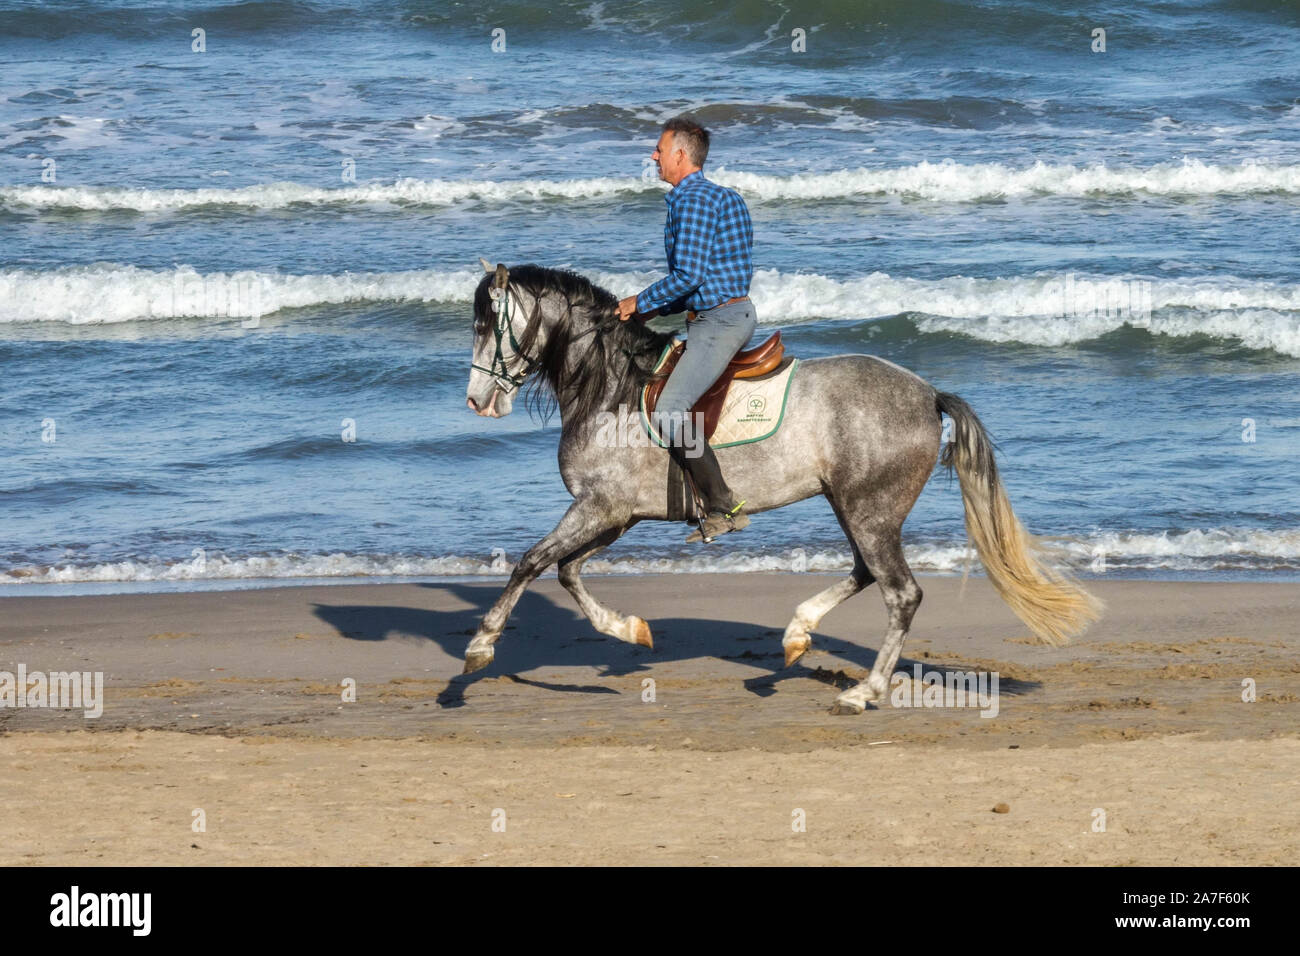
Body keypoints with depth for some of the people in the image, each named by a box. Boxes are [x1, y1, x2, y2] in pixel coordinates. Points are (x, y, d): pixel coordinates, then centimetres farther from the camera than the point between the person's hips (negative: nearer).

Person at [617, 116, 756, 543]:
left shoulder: (693, 200, -13)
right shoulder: (724, 197, 19)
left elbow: (688, 275, -21)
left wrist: (641, 303, -8)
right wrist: (656, 309, 18)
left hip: (720, 321, -11)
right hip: (733, 312, 11)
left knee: (670, 411, -18)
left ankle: (724, 507, -19)